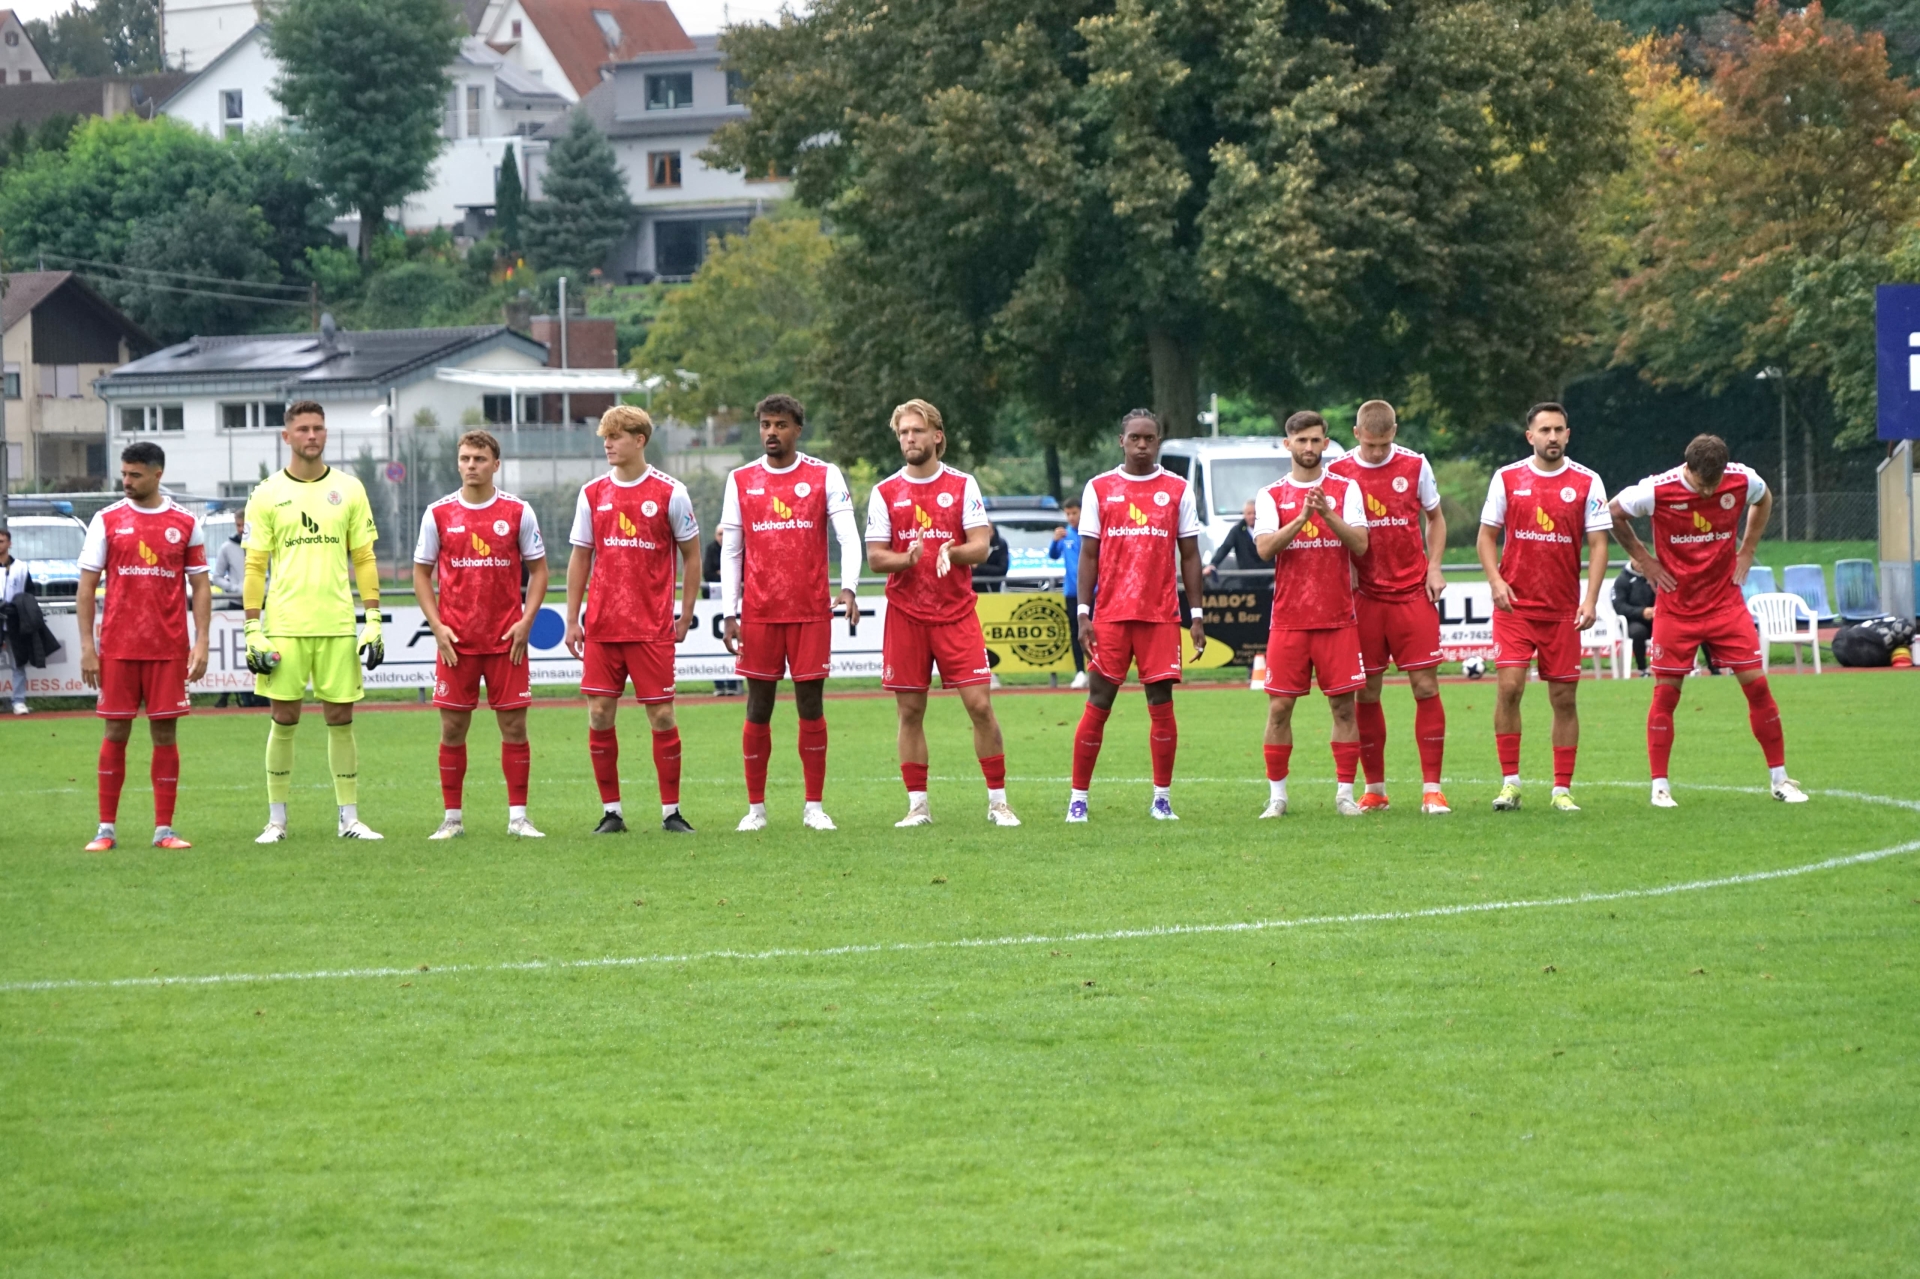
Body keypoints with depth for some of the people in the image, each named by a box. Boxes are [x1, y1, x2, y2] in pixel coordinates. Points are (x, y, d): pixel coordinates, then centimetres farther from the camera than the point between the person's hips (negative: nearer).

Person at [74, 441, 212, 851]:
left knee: (165, 733, 1)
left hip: (169, 649, 0)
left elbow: (200, 587, 7)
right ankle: (106, 829, 6)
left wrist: (201, 643, -3)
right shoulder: (107, 521, 4)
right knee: (115, 732, 1)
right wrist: (87, 646, -3)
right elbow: (86, 586, 4)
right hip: (117, 648, 0)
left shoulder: (186, 524, 4)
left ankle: (164, 829, 6)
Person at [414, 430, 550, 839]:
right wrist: (437, 626, -4)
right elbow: (422, 573, 8)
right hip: (455, 640, 0)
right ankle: (452, 818, 9)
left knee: (514, 724, 0)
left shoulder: (518, 512, 1)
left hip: (507, 639, 0)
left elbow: (538, 570, 6)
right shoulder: (438, 514, 2)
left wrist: (526, 622, -6)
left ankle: (518, 817, 6)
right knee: (453, 727, 2)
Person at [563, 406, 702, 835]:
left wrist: (685, 616, 0)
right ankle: (611, 812, 9)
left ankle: (671, 811, 7)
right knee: (599, 715, 0)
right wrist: (572, 619, 7)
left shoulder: (670, 492, -2)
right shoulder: (592, 494, 7)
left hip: (653, 627, -3)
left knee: (661, 715, -2)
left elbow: (691, 556, 4)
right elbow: (580, 558, 12)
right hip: (601, 627, 3)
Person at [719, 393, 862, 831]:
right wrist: (729, 614, 3)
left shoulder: (825, 477, 3)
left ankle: (814, 807, 7)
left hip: (811, 611, -1)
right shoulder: (741, 481, 8)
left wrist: (848, 589, -20)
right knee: (758, 705, 2)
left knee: (810, 703, 0)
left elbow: (848, 537, -4)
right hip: (759, 612, 1)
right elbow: (731, 552, 9)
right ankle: (756, 808, 8)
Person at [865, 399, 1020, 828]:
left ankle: (997, 801, 2)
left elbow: (981, 546, -2)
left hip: (957, 613, -1)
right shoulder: (884, 493, 6)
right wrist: (908, 558, -18)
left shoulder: (963, 485, 4)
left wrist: (950, 552, -23)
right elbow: (875, 557, 3)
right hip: (905, 615, 1)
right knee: (910, 712, 2)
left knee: (980, 705, -6)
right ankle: (918, 805, 9)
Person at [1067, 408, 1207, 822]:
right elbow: (1088, 555, 7)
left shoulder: (1177, 490, 8)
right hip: (1110, 614, 0)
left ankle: (1162, 799, 7)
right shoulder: (1099, 489, 7)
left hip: (1161, 616, 0)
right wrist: (1083, 614, -1)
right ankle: (1077, 799, 3)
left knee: (1162, 703, -1)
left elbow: (1189, 555, 9)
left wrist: (1197, 616, 4)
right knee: (1098, 703, -2)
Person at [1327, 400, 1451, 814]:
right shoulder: (1337, 473, 0)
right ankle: (1374, 788, 12)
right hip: (1364, 595, 0)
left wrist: (1434, 567, 0)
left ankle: (1432, 788, -2)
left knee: (1426, 686, -5)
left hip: (1413, 593, 0)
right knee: (1367, 692, 2)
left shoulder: (1415, 465, 2)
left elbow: (1434, 518, 14)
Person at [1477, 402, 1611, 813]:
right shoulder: (1507, 478, 3)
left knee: (1564, 698, 2)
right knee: (1509, 687, -12)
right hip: (1514, 604, 0)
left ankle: (1562, 789, 9)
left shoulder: (1587, 482, 1)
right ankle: (1510, 782, -3)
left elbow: (1598, 544, 0)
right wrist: (1496, 580, -8)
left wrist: (1590, 600, -11)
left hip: (1564, 609, 0)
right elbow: (1487, 535, 9)